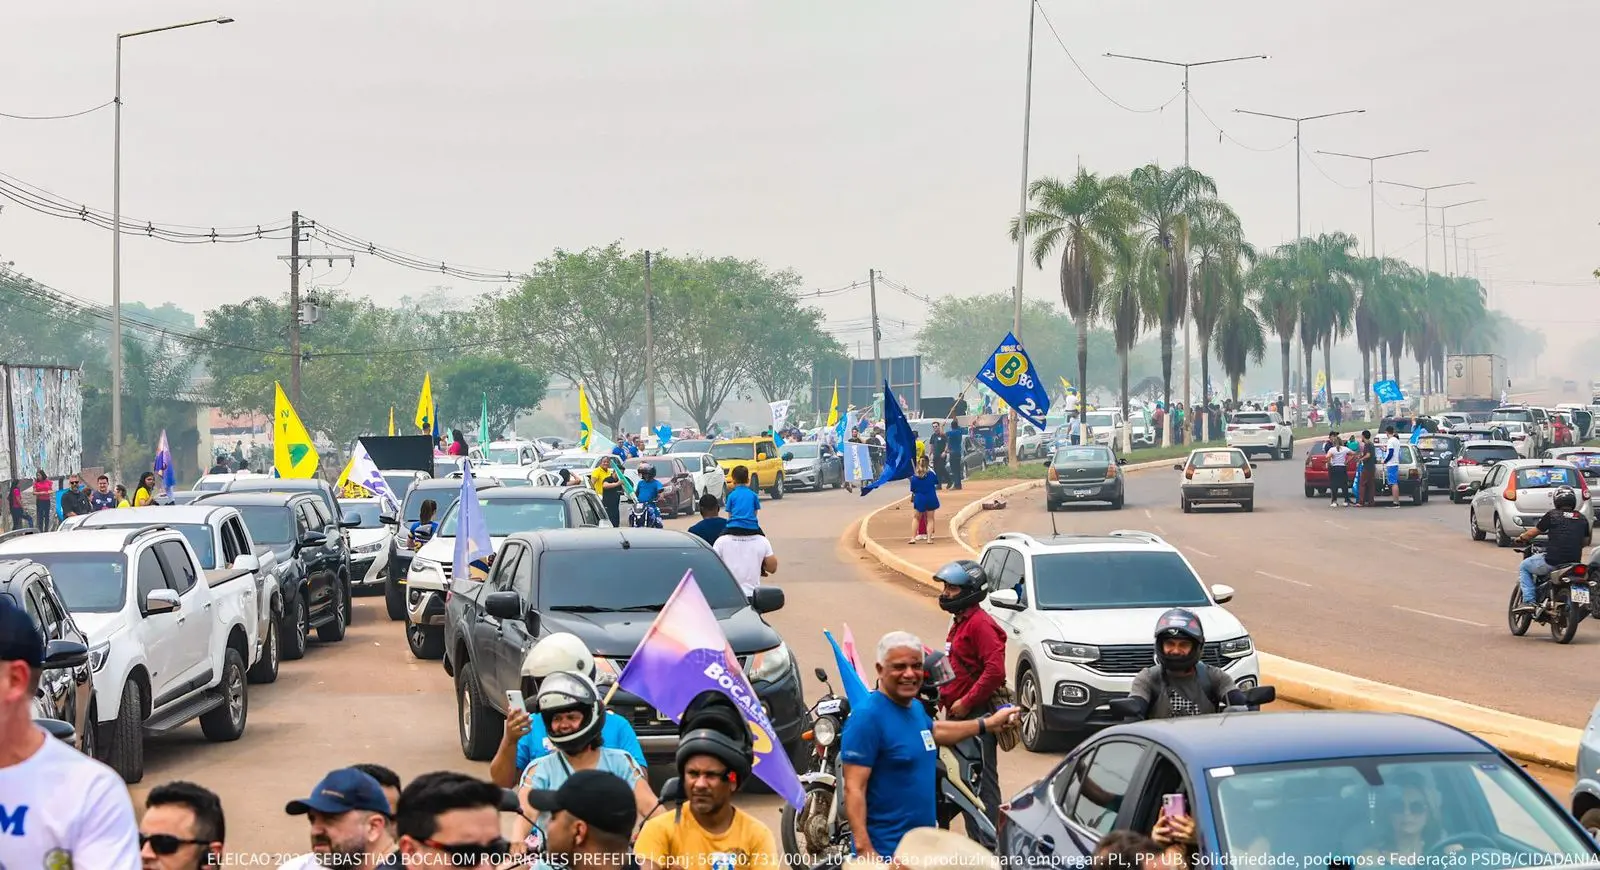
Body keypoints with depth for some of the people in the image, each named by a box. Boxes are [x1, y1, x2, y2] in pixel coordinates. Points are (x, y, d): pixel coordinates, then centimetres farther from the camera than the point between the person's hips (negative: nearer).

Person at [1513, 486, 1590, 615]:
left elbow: (1532, 533, 6)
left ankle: (1529, 601, 2)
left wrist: (1521, 538, 26)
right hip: (1574, 562, 5)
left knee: (1523, 567, 19)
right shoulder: (1582, 519, 9)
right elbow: (1585, 542, 20)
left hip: (1552, 561, -5)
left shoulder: (1552, 515, -1)